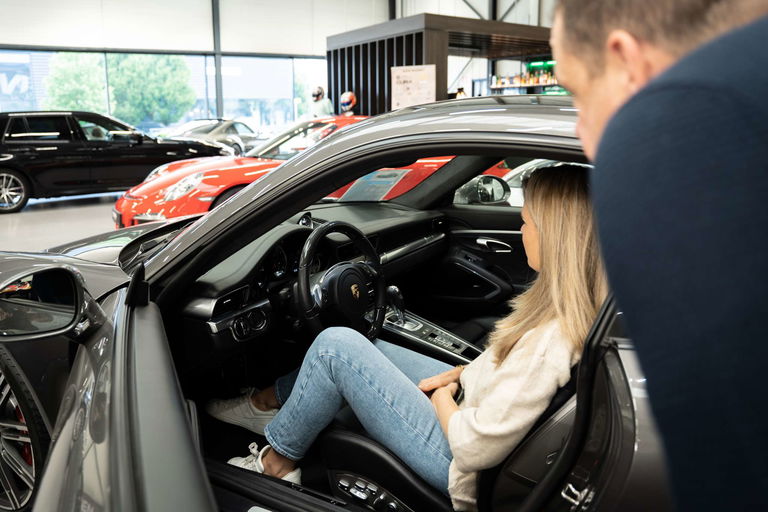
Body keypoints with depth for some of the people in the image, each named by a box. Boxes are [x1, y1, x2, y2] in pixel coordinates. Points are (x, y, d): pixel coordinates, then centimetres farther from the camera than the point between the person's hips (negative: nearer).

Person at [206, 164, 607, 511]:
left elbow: (475, 449, -28)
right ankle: (270, 401, 34)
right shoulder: (578, 306, -5)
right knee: (363, 350, 14)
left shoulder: (551, 338, -33)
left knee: (337, 346, -9)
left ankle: (278, 461, 14)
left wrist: (440, 396, -10)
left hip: (455, 460, -9)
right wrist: (457, 373, 1)